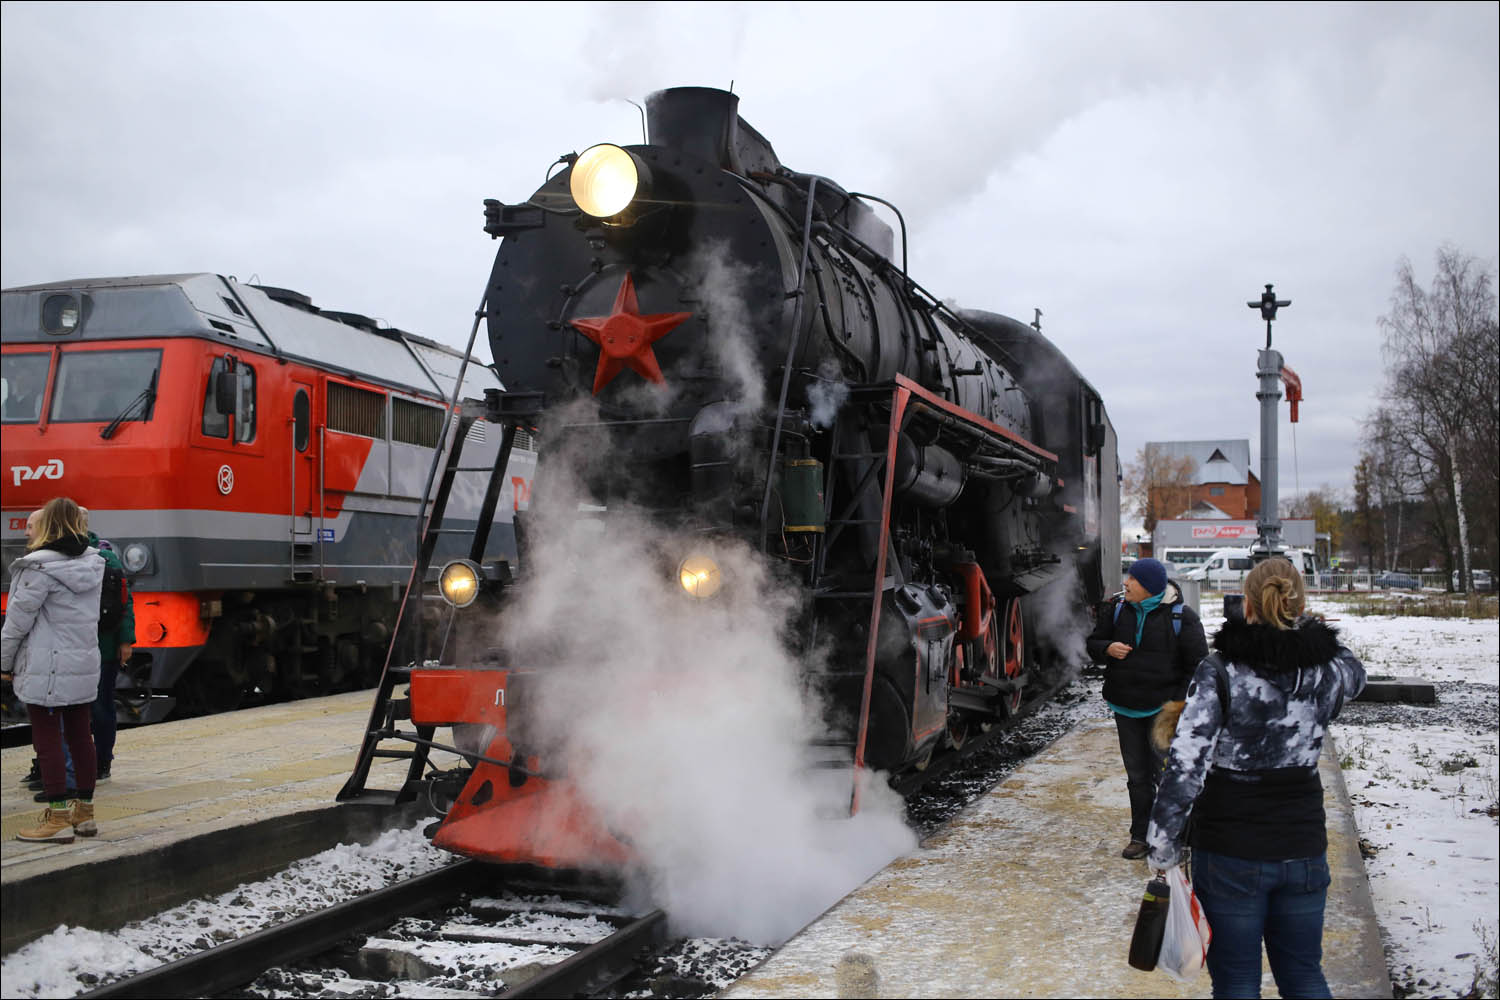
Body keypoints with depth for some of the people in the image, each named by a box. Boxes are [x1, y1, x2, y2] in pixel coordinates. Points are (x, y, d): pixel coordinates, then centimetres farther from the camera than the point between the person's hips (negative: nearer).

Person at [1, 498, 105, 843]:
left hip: (46, 669, -7)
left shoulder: (40, 568, -15)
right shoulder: (91, 564, 7)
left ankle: (58, 819, 3)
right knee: (80, 737, 12)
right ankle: (85, 813, 19)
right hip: (84, 665, 7)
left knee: (47, 740, 0)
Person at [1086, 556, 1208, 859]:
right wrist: (1108, 649, -10)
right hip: (1126, 709, 5)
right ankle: (1141, 835, 23)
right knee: (1137, 775, 12)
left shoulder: (1181, 616, -9)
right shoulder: (1118, 609, 4)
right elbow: (1094, 644, 14)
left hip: (1163, 709, -4)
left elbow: (1197, 664, -6)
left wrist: (1179, 704, -10)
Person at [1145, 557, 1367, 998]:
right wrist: (1298, 627, 19)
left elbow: (1185, 765, -20)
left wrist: (1163, 845, -11)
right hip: (1304, 849, 3)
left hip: (1229, 852, -3)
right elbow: (1355, 673, 22)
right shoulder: (1328, 670, -5)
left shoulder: (1220, 672, -15)